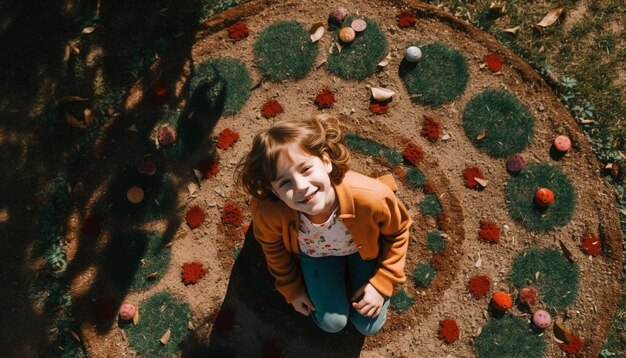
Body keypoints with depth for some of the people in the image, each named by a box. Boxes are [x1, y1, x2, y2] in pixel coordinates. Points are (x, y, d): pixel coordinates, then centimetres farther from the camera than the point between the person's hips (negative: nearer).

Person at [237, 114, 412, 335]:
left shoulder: (371, 197, -43)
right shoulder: (269, 213, -38)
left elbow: (398, 232, -17)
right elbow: (273, 246, -10)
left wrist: (382, 283, -14)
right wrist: (292, 289, 4)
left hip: (365, 248, 0)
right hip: (316, 254, 1)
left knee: (369, 326, 6)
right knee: (332, 324, 2)